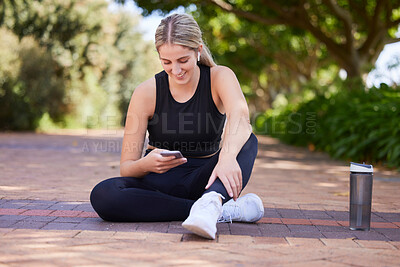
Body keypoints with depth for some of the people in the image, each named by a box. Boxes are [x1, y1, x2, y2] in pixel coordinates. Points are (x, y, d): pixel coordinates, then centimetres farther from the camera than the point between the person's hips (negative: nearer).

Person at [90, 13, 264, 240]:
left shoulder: (220, 77, -8)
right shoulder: (146, 93, -8)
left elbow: (240, 116, -32)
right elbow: (126, 168, -8)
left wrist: (228, 156, -54)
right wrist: (146, 164, -33)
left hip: (205, 180, 0)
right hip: (160, 182, 1)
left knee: (248, 142, -27)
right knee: (102, 195, -31)